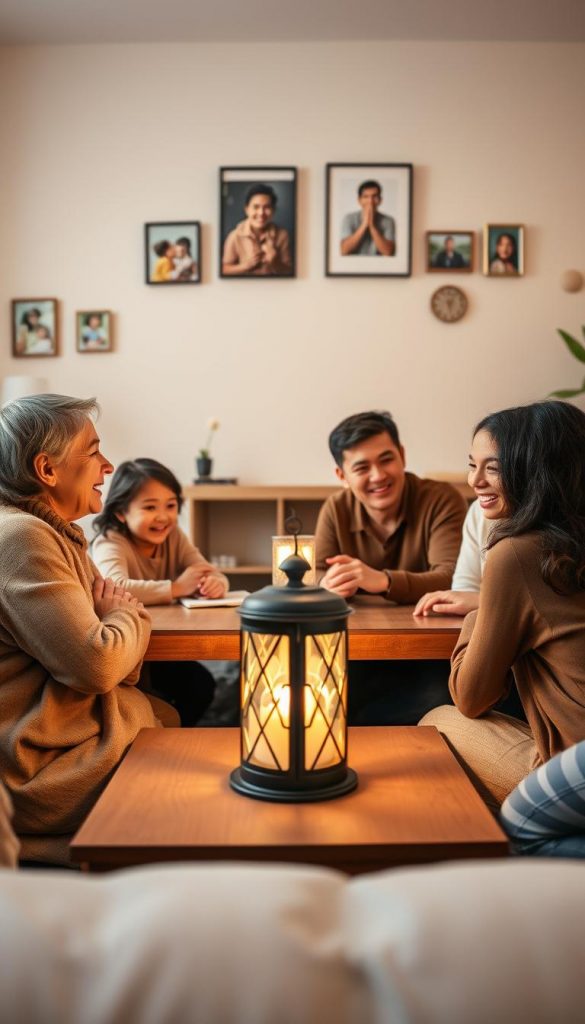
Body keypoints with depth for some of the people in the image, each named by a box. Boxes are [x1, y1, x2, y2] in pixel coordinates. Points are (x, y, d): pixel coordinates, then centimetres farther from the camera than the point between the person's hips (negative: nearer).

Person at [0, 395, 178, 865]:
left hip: (93, 733, 10)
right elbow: (96, 663, -26)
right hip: (50, 770, -10)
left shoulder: (57, 534, 15)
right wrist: (129, 615, -5)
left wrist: (121, 614, -5)